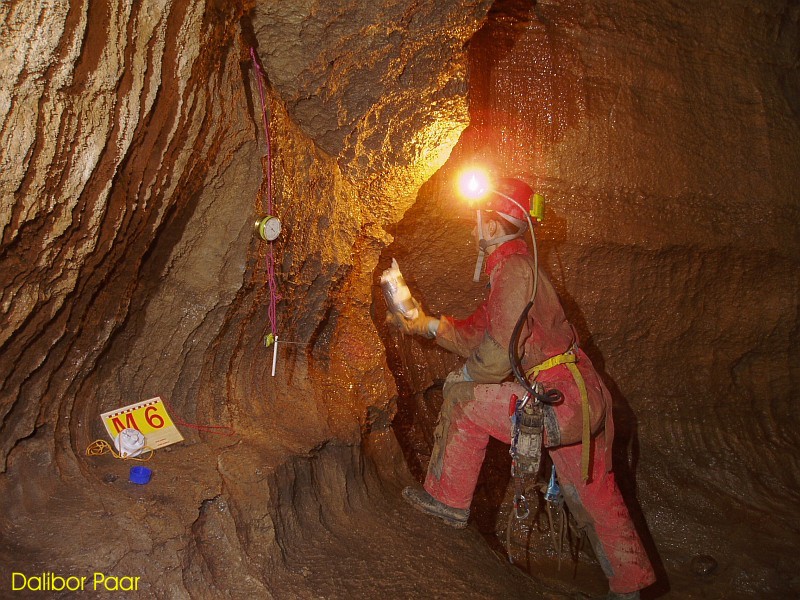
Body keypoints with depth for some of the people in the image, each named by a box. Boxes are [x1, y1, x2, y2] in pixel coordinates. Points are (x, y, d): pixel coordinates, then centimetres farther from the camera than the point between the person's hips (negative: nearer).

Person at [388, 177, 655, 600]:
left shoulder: (514, 266, -17)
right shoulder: (514, 264, 15)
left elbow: (497, 354, -23)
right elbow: (479, 329, 22)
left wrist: (462, 379, -4)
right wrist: (426, 324, 22)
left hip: (559, 401, -10)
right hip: (584, 400, 10)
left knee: (463, 396, -4)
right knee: (593, 494, 22)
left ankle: (448, 499, 9)